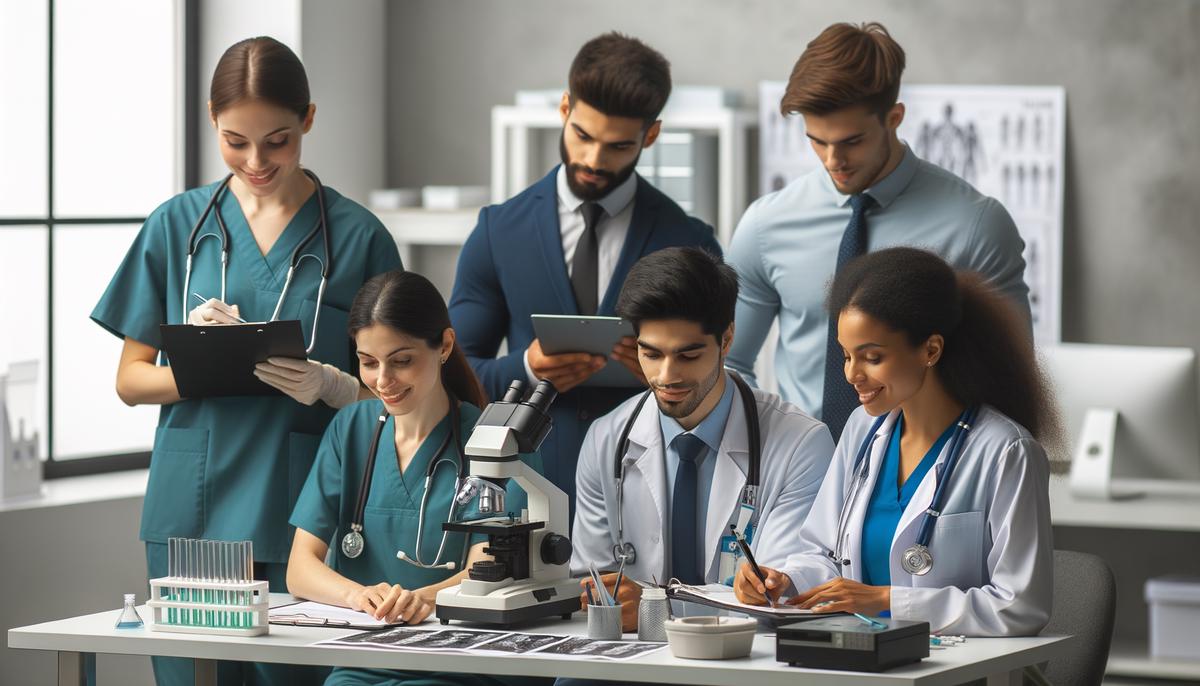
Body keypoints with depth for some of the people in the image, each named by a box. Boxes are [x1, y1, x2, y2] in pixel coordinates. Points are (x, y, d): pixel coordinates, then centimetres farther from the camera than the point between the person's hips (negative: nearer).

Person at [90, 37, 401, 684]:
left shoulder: (358, 235, 3)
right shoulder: (177, 225, 8)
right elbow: (131, 379, 10)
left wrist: (329, 386, -16)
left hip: (303, 513, -1)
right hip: (192, 511, 1)